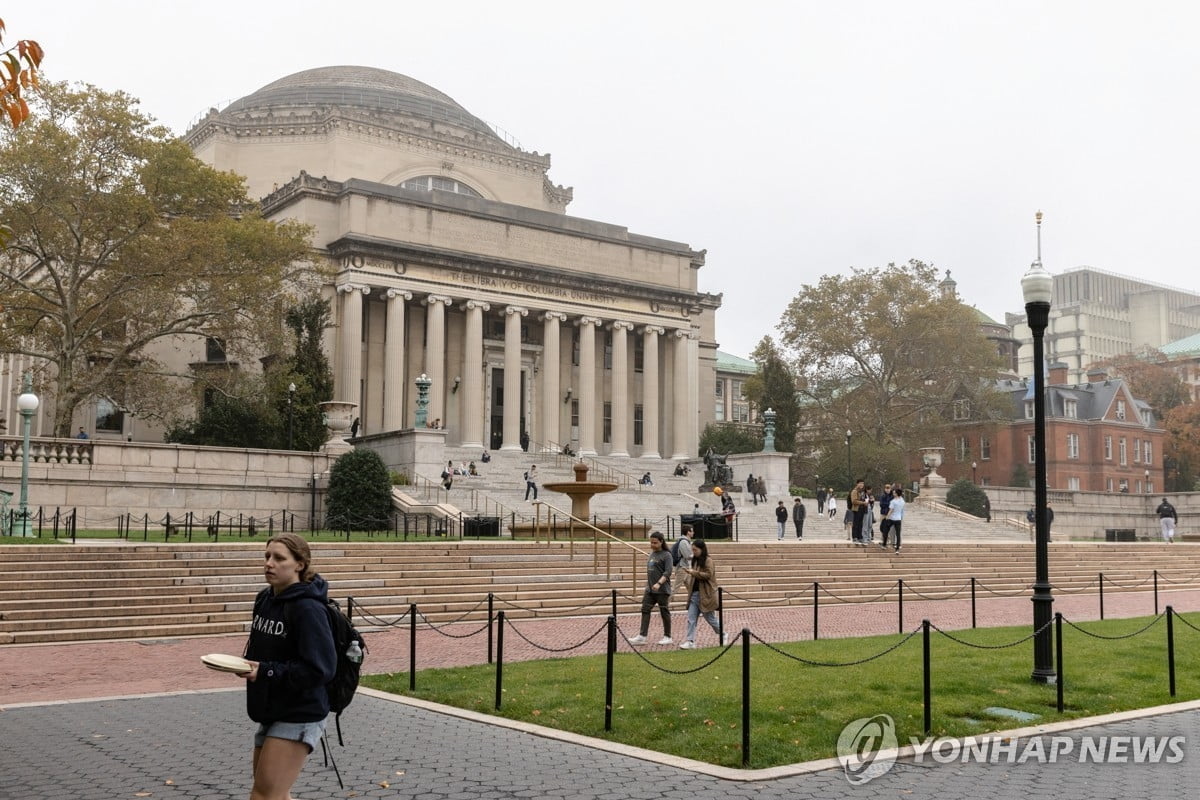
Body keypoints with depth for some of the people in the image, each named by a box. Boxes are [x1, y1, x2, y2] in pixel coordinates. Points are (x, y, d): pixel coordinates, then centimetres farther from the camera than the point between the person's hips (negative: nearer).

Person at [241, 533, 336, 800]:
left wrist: (265, 671, -25)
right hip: (271, 712, 9)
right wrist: (248, 664, 3)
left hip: (298, 716, -9)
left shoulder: (307, 608, -20)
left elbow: (321, 668, -25)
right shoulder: (264, 599, 5)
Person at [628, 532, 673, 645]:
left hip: (662, 590, -7)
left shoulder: (666, 555, -8)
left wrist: (659, 583, -30)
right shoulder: (652, 554, 14)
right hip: (650, 589, 7)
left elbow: (668, 572, -17)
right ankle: (642, 636, -4)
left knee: (664, 612, 3)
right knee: (645, 610, -2)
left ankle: (667, 636, 14)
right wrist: (646, 587, 21)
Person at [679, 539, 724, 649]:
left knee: (710, 618, 5)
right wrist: (687, 582, 7)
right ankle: (690, 640, -1)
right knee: (691, 618, -1)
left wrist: (693, 572, -23)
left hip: (705, 594, -7)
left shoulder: (708, 561, -10)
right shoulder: (695, 560, 12)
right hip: (694, 593, 7)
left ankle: (722, 635, 26)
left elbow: (708, 574, -21)